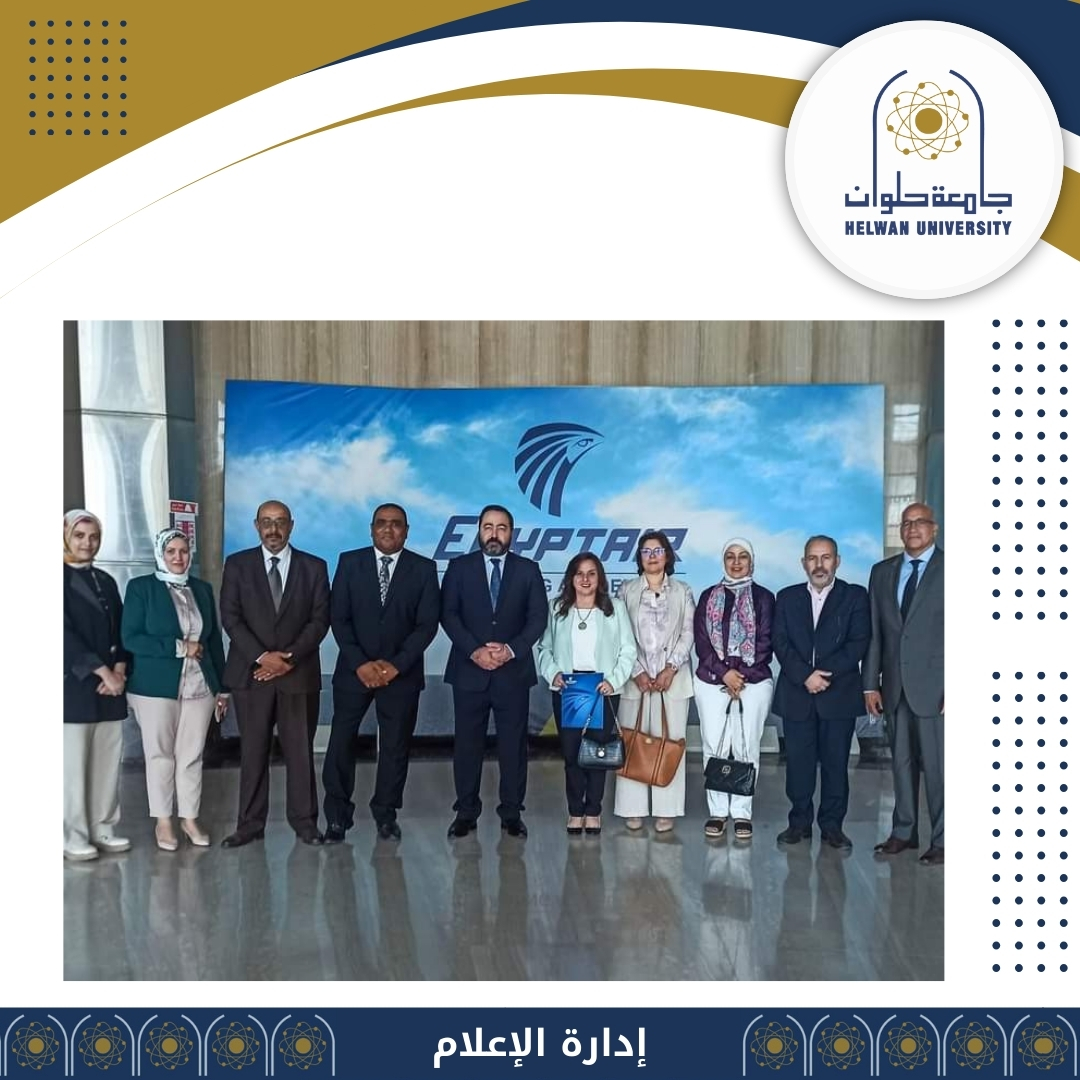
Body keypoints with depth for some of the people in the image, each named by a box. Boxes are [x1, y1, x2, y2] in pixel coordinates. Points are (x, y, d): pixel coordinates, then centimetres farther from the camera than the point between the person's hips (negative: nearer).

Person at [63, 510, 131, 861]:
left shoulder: (106, 581, 14)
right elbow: (66, 634, -12)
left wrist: (119, 670, -4)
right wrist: (102, 672, -14)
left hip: (110, 685, 5)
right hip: (74, 684, -5)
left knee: (108, 761, 6)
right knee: (73, 763, -2)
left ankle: (102, 828, 15)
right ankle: (74, 836, 8)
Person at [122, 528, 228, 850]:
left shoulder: (203, 589, 10)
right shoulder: (141, 587, -1)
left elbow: (215, 639, 12)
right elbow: (131, 638, -9)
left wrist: (222, 688, 9)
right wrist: (178, 647, -16)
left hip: (200, 686, 3)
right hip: (156, 687, -3)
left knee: (192, 755, 7)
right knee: (160, 755, 6)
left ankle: (189, 818, 19)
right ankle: (163, 822, 19)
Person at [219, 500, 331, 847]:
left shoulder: (314, 567, 5)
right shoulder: (237, 564, 5)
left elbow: (320, 620, -1)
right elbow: (231, 618, -2)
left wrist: (290, 657, -13)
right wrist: (262, 656, -14)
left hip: (299, 672, 0)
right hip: (251, 671, 0)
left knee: (300, 750, 5)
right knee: (253, 750, 5)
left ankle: (304, 820, 14)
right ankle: (250, 823, 14)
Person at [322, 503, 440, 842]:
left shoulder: (424, 569, 1)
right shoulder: (349, 562, 2)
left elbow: (427, 624, -4)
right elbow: (338, 618, -2)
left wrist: (396, 665, -13)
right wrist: (360, 663, -12)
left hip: (402, 672, 0)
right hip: (354, 669, 0)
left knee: (395, 745, 6)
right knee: (341, 742, 0)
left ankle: (386, 814, 20)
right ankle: (337, 815, 12)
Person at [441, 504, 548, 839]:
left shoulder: (528, 570, 7)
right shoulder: (459, 567, 5)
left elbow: (538, 617, 1)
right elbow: (449, 615, -2)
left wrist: (511, 649, -13)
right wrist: (475, 651, -14)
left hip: (514, 671, 0)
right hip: (469, 670, 0)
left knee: (514, 743, 3)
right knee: (467, 743, 4)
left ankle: (512, 814, 13)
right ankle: (466, 813, 14)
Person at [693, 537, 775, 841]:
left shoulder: (763, 597, 6)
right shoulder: (709, 596, 11)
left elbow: (765, 643, 0)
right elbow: (701, 640, 3)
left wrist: (742, 675, -10)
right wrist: (724, 672, -9)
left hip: (754, 682, -1)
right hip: (711, 681, 2)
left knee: (746, 748, 0)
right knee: (714, 747, 1)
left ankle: (742, 812, 8)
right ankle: (717, 811, 9)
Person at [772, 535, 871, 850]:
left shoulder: (855, 597, 5)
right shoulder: (787, 598, 11)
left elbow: (858, 643, -5)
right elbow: (780, 643, 1)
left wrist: (826, 674, -14)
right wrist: (805, 676, -13)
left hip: (840, 694, -1)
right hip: (796, 694, 2)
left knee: (835, 762, 4)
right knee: (799, 762, 5)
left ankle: (832, 825, 14)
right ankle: (799, 822, 15)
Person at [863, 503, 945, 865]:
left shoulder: (946, 568, -2)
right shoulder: (882, 572, 12)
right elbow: (874, 633, 11)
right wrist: (871, 683, 7)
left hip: (935, 686, -4)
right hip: (895, 686, 4)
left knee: (937, 765, 1)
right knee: (901, 762, 12)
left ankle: (941, 840, 12)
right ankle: (903, 832, 22)